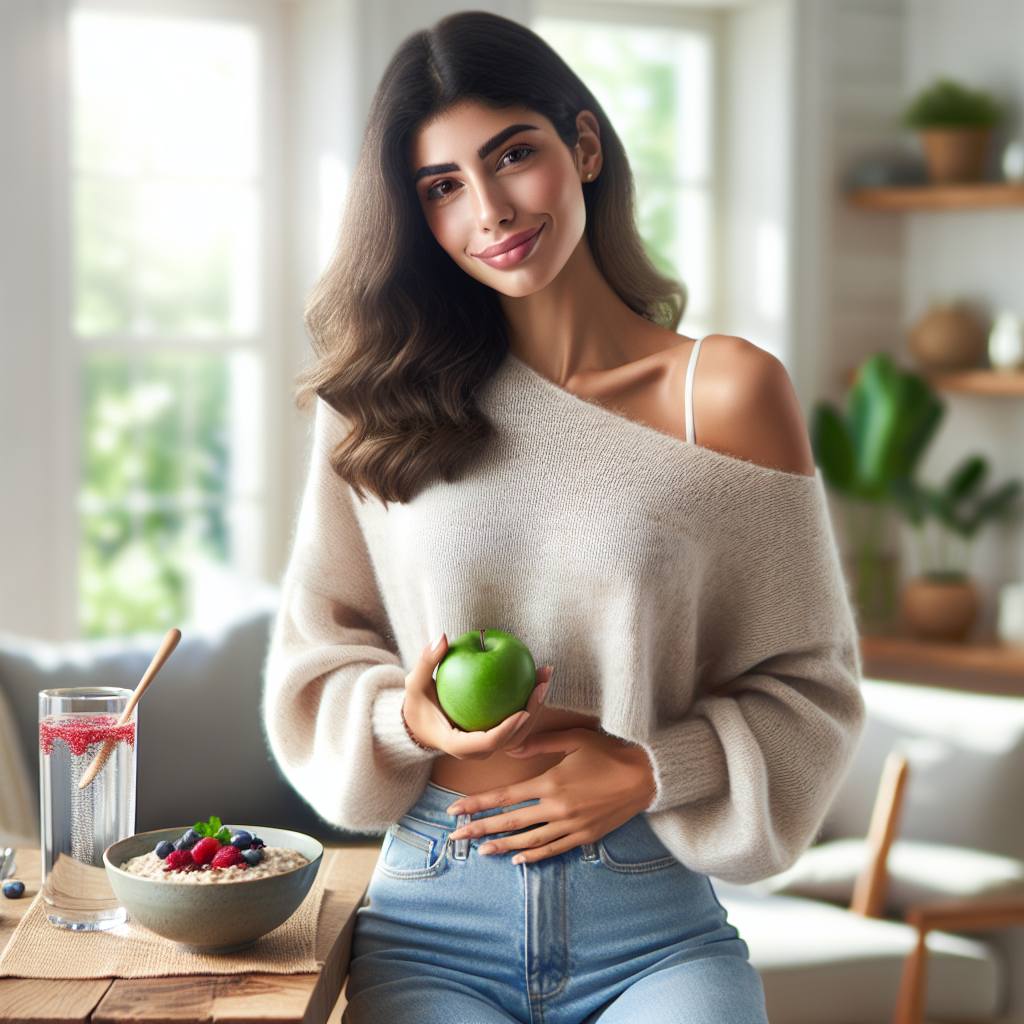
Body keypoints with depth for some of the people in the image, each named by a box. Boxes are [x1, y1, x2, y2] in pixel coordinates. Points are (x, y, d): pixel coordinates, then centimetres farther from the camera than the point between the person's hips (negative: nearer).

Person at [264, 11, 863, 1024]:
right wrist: (410, 722, -9)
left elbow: (807, 685, 5)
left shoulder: (728, 392, 1)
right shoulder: (381, 406, 8)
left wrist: (647, 774, -10)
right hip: (432, 929, 0)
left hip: (656, 926, 0)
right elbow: (314, 655, 12)